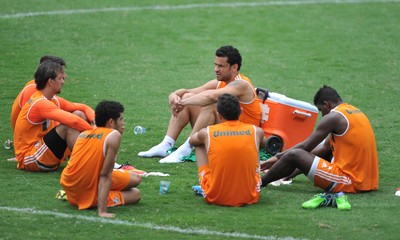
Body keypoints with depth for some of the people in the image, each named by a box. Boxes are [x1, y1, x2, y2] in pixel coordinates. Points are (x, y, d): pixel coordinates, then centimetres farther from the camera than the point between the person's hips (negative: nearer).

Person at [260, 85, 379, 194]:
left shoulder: (333, 117, -10)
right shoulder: (355, 111, 18)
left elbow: (306, 147, -4)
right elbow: (326, 147, 24)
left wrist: (278, 157, 9)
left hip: (350, 183, -10)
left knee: (294, 155, -6)